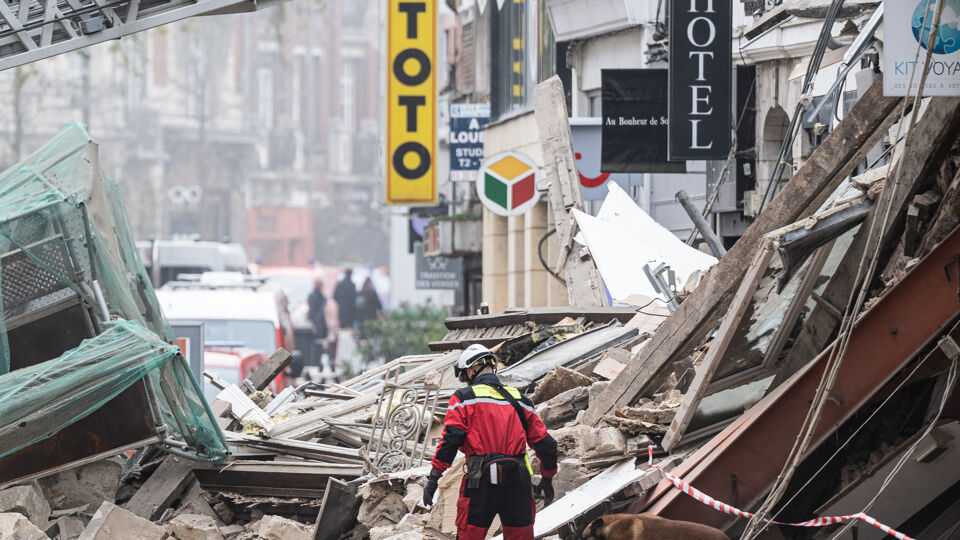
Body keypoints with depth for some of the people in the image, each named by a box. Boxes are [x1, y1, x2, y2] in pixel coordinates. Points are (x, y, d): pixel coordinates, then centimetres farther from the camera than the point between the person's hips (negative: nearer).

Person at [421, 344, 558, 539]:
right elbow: (545, 444, 15)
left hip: (481, 481, -4)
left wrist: (434, 477, -5)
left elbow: (450, 439, -8)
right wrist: (547, 479, 28)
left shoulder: (463, 399, 2)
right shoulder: (520, 400, 14)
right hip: (518, 483, 4)